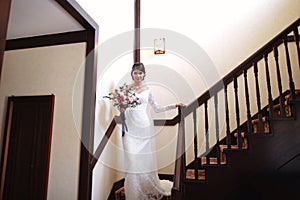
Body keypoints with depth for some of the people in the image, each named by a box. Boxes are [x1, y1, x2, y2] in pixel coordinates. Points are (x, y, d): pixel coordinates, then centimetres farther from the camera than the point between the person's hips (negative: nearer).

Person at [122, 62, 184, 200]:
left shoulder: (148, 89, 9)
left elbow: (157, 108, 13)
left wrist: (174, 105, 8)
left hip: (145, 127, 1)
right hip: (131, 128, -1)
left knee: (147, 159, 5)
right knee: (133, 160, -3)